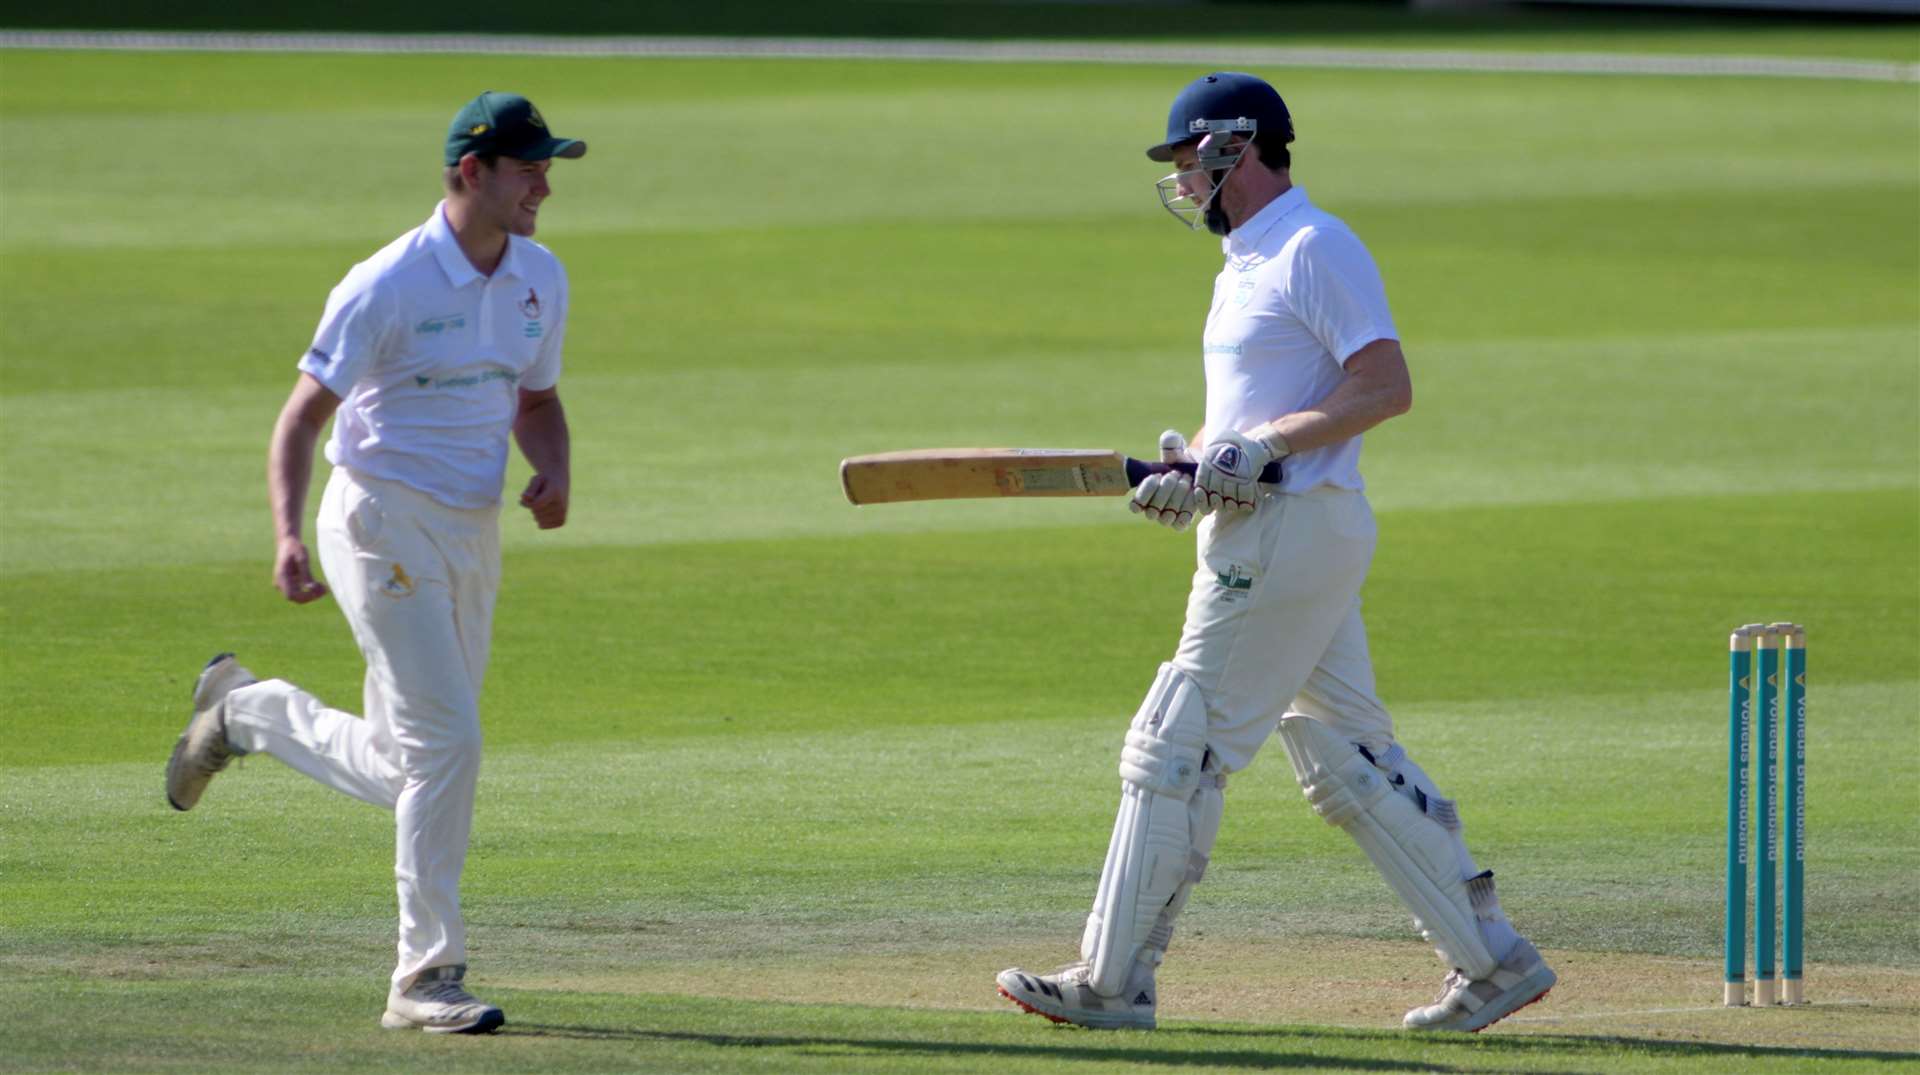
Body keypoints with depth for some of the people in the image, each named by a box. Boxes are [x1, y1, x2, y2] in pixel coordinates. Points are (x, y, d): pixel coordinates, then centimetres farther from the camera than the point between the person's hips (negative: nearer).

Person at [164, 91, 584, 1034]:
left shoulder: (539, 279, 5)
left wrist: (554, 470, -3)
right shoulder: (388, 286, -16)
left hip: (473, 533, 7)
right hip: (385, 523, -7)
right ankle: (427, 976, -3)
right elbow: (303, 415, -14)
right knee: (443, 744, -14)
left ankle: (244, 710, 38)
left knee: (400, 769, 13)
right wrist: (288, 534, -29)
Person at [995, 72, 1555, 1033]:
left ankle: (1113, 982, -4)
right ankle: (1491, 961, 12)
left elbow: (1387, 385, -20)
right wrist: (1189, 467, 6)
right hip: (1265, 533, 11)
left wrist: (1261, 445, -23)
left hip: (1292, 531, -11)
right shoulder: (1247, 262, 19)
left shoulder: (1314, 249, -12)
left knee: (1176, 748, -7)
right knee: (1347, 762, 11)